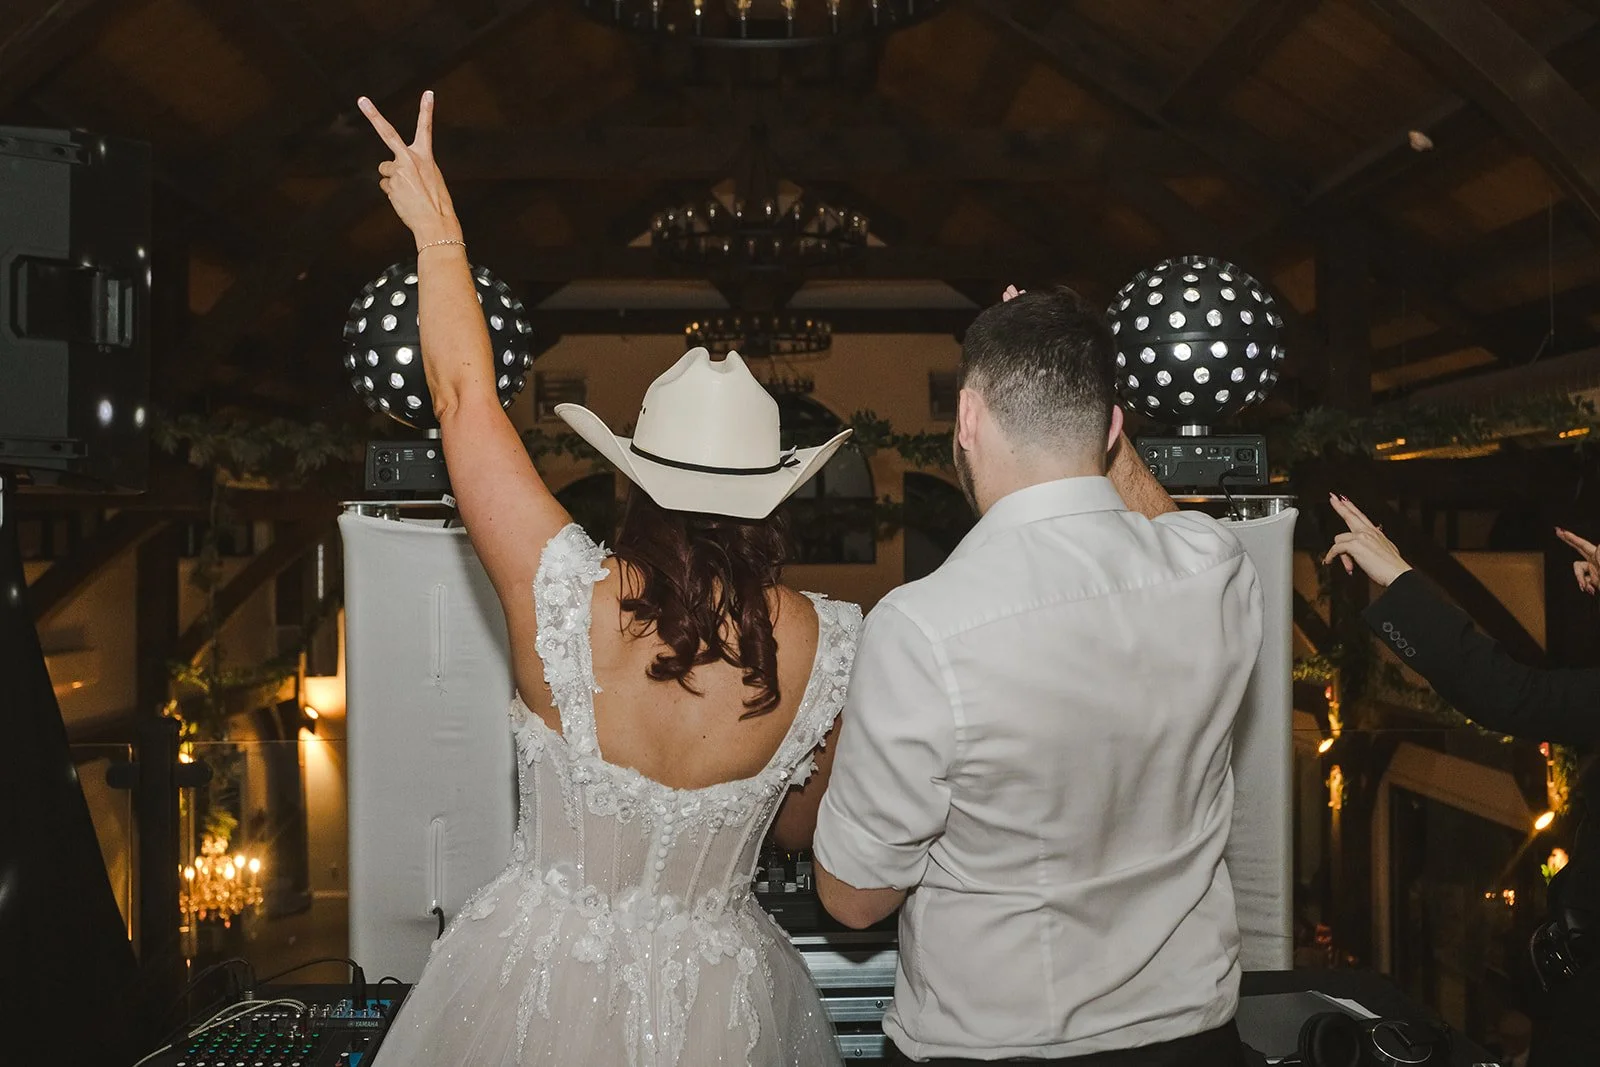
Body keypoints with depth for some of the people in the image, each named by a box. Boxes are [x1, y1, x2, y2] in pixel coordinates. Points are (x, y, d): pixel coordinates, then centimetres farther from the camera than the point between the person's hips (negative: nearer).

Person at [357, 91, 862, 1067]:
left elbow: (464, 399, -12)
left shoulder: (568, 602, -24)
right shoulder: (832, 647, -19)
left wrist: (436, 227, 0)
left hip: (535, 977, 0)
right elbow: (801, 831, -2)